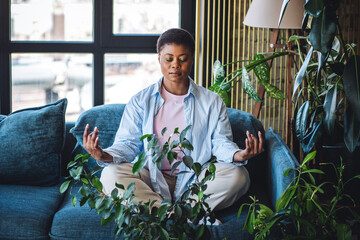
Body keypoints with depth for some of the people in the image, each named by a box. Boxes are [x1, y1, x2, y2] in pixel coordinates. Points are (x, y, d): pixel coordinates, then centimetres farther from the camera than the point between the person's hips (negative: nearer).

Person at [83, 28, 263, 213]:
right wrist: (105, 155, -21)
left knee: (237, 175, -28)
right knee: (111, 174, -29)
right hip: (151, 180, 0)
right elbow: (128, 143, 3)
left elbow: (221, 142, 4)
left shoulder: (212, 102, 12)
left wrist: (238, 155, -22)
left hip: (195, 179, 0)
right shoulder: (140, 102, 11)